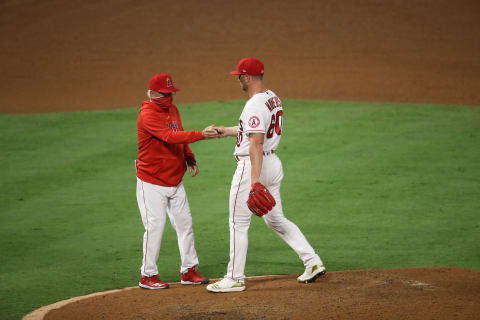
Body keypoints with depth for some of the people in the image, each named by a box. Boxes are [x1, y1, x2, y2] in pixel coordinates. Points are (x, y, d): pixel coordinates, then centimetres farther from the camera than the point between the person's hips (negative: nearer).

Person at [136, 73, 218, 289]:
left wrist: (190, 159, 4)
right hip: (152, 183, -8)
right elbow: (169, 137, -33)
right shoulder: (147, 115, -19)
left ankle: (189, 271, 18)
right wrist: (201, 135, -41)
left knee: (184, 224, 9)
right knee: (155, 227, -6)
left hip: (175, 181, 8)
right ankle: (148, 276, 5)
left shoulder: (172, 109, 9)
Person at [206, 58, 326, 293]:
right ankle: (313, 262, 12)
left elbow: (256, 142, -27)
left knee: (238, 223, 1)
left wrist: (255, 178, -32)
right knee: (276, 220, 17)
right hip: (273, 163, 10)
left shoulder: (255, 105, -20)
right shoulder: (273, 98, 11)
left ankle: (235, 278, 6)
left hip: (252, 165, -10)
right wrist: (227, 131, 28)